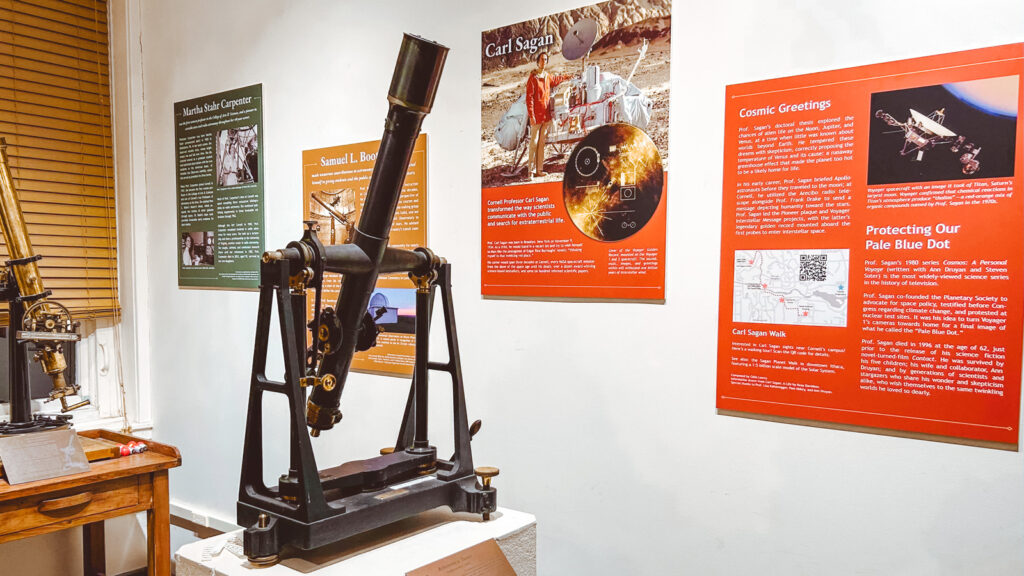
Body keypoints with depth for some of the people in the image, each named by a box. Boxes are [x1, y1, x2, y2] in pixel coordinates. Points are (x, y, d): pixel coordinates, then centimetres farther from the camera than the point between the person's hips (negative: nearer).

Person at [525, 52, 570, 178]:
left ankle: (539, 169, 12)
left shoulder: (548, 77, 13)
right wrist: (531, 116, -17)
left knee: (542, 142, 7)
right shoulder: (533, 78, -8)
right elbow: (529, 98, -11)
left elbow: (556, 79, 38)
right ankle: (532, 170, -5)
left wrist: (567, 76, 52)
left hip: (546, 115, 7)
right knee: (534, 142, -7)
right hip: (536, 115, -7)